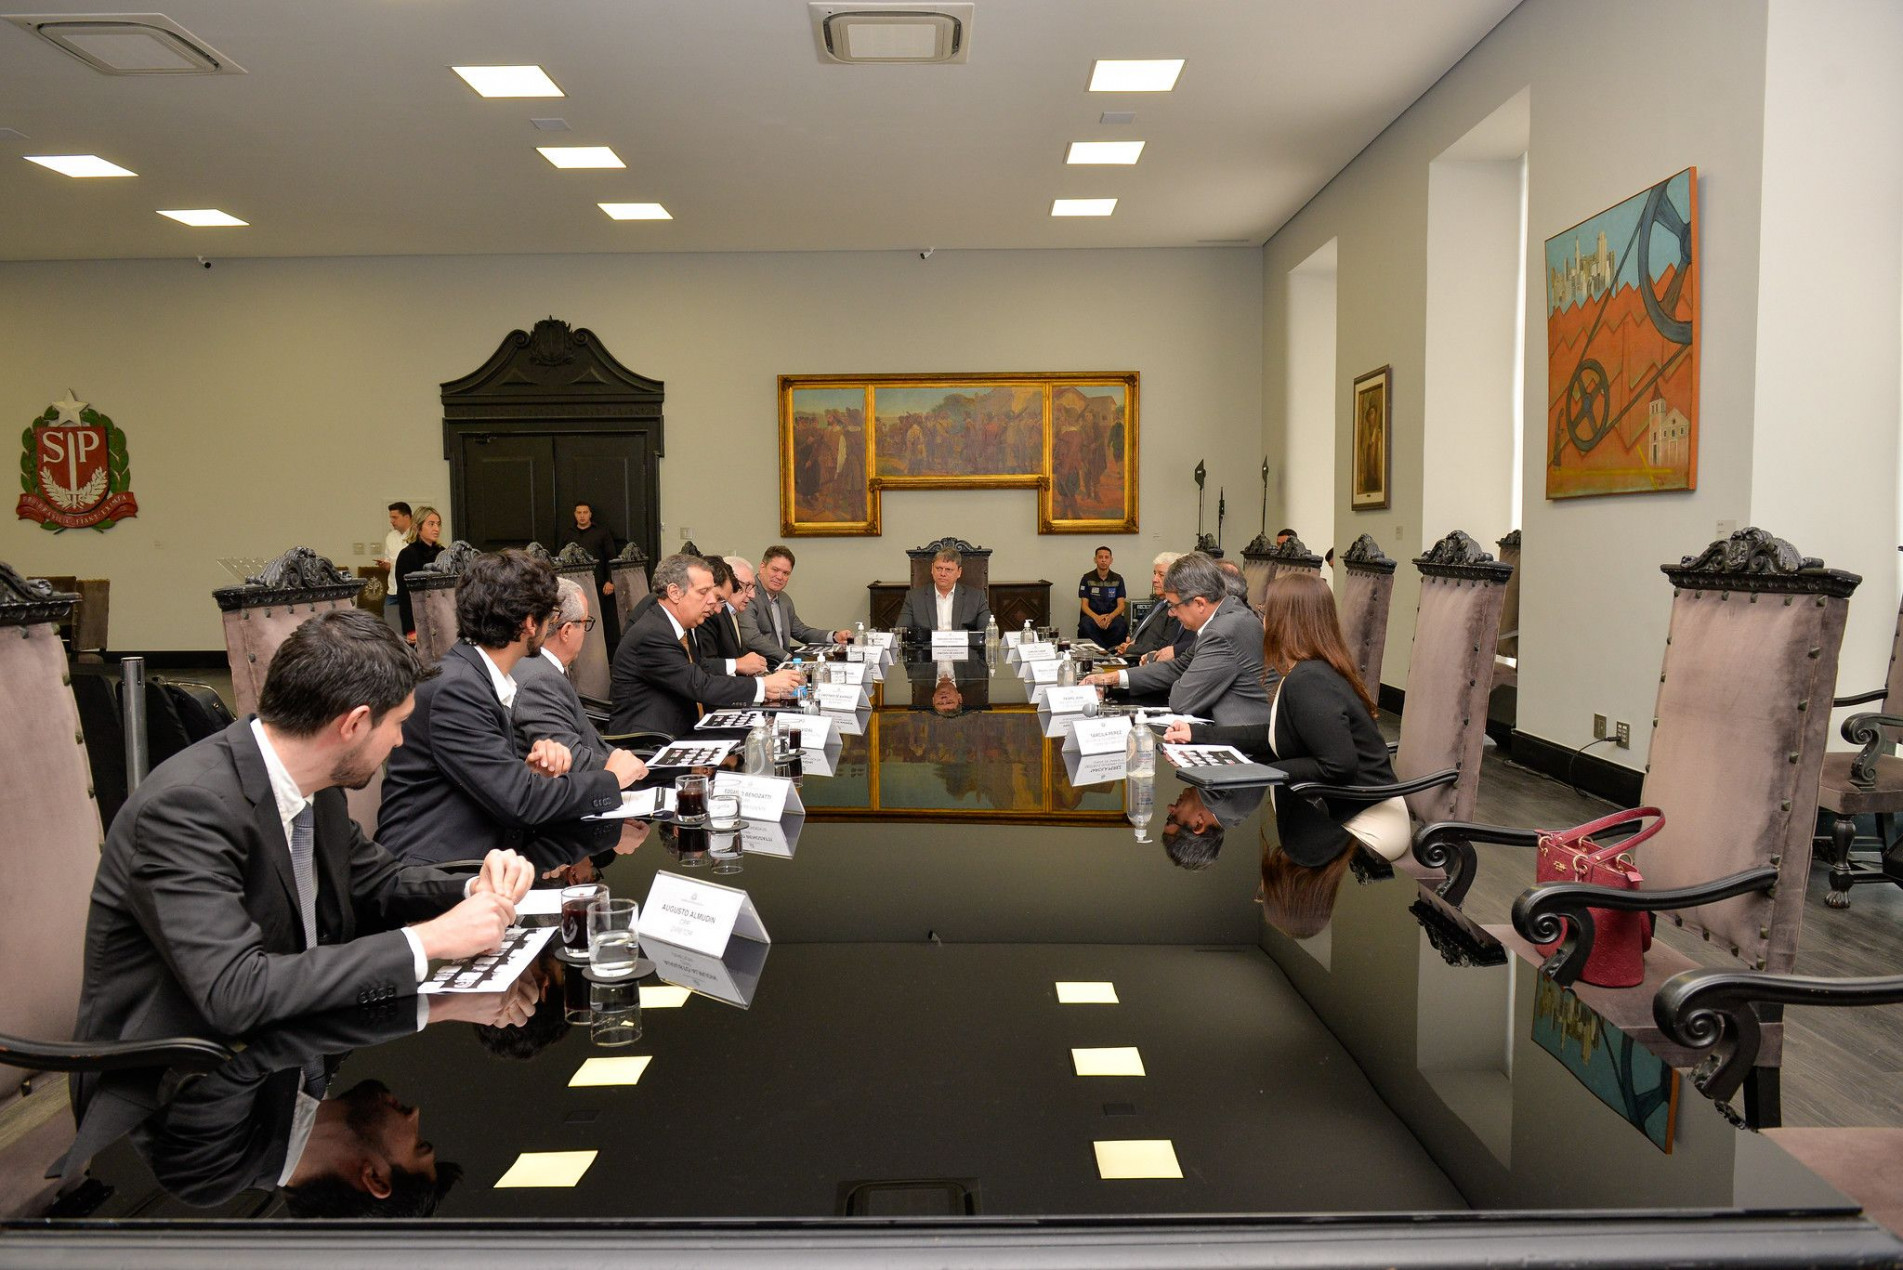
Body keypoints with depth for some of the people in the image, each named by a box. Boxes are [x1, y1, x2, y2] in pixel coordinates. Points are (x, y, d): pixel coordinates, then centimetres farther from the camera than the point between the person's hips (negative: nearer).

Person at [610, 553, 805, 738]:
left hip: (681, 736, 9)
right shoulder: (650, 635, -18)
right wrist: (763, 685, -17)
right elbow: (700, 686, -21)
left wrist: (761, 691, -5)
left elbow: (704, 678, 8)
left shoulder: (680, 628, 12)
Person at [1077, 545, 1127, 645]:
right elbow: (1084, 605, 1)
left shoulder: (1117, 579, 9)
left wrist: (1110, 617, -21)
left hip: (1112, 615, 1)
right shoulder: (1087, 578, 6)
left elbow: (1121, 605, 2)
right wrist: (1096, 617, -21)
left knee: (1121, 625, -34)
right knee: (1086, 624, -36)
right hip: (1092, 615, -1)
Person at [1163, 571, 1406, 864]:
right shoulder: (1314, 672, 5)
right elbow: (1274, 735, 14)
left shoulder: (1307, 681, -24)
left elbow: (1339, 766, -28)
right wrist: (1199, 734, 13)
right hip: (1346, 810, 8)